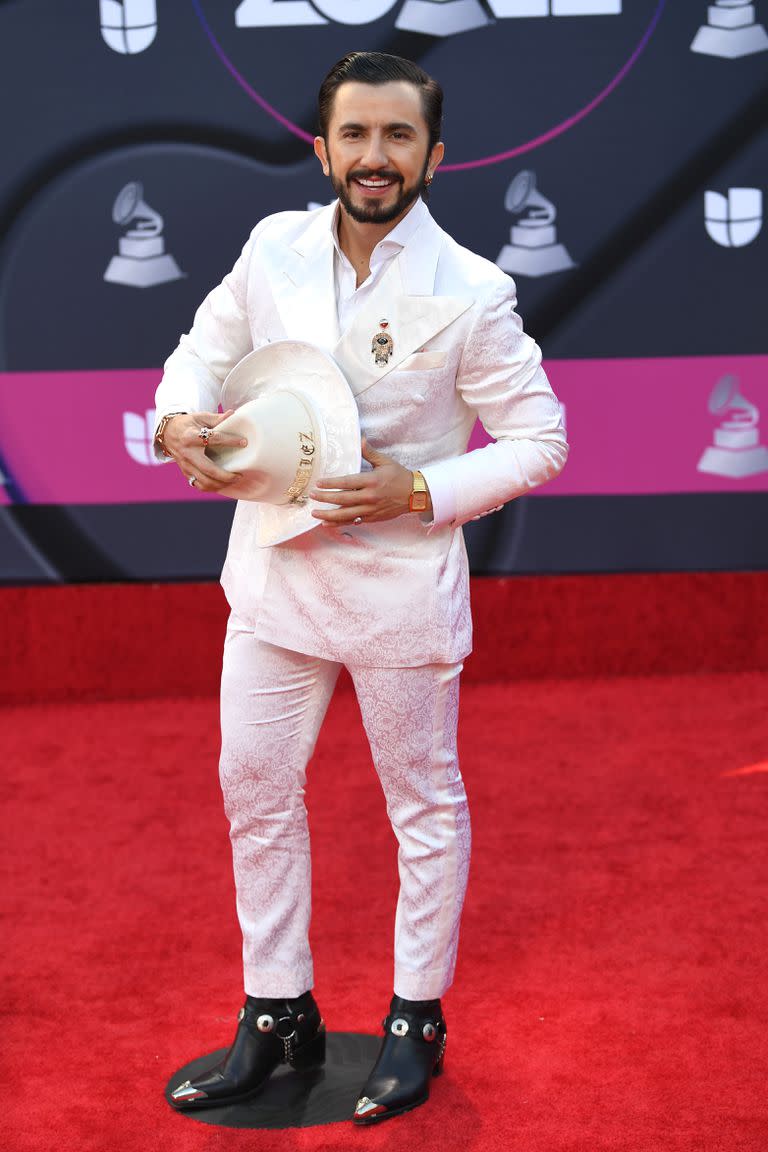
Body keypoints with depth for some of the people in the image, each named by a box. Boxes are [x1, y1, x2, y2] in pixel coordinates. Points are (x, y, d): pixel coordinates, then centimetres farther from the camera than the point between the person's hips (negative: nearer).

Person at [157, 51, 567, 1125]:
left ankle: (417, 1022, 29)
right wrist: (180, 415, -11)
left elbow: (540, 438, -9)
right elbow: (206, 345, 11)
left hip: (400, 585, -4)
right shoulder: (274, 248, -4)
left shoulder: (470, 293, -16)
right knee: (256, 791, 12)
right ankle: (278, 1012, 29)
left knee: (425, 802, 11)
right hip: (274, 573, 4)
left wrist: (418, 494, -21)